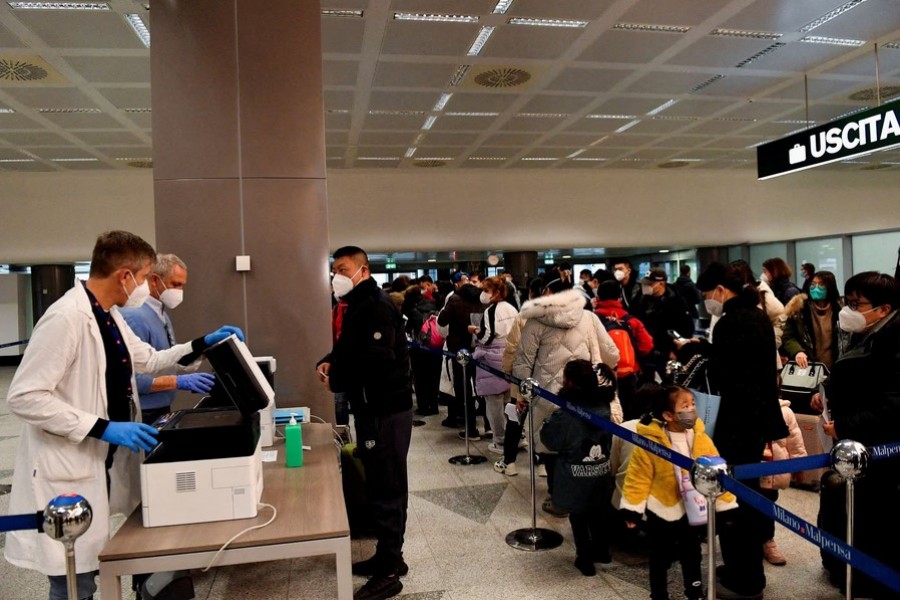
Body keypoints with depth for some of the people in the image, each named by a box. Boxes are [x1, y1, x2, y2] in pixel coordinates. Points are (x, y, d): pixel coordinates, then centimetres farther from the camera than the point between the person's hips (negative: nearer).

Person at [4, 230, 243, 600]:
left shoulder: (110, 316, 7)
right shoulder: (66, 318, -21)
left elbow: (148, 359, 22)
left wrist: (203, 344, 16)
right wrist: (103, 428, -24)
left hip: (104, 464, 9)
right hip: (68, 472, -8)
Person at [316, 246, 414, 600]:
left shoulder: (377, 307, -17)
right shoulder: (358, 306, 15)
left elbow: (377, 359, -27)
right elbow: (350, 351, 21)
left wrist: (336, 381, -14)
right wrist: (329, 362, -1)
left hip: (386, 409, -10)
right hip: (373, 407, 10)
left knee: (386, 488, -2)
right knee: (380, 485, 17)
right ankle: (388, 557, 30)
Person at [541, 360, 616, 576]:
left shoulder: (564, 416, -25)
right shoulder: (604, 408, -10)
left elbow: (549, 440, -11)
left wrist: (550, 420, 1)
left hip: (576, 480, -5)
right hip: (601, 475, 5)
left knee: (578, 518, 14)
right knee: (599, 515, 23)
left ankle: (585, 559, 24)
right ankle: (601, 551, 40)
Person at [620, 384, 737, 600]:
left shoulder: (701, 437, -10)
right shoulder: (650, 441, -22)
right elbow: (639, 478, -15)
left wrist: (726, 503, -5)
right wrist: (632, 508, -15)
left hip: (693, 510, 4)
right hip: (661, 510, -3)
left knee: (691, 554, 22)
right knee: (660, 558, 14)